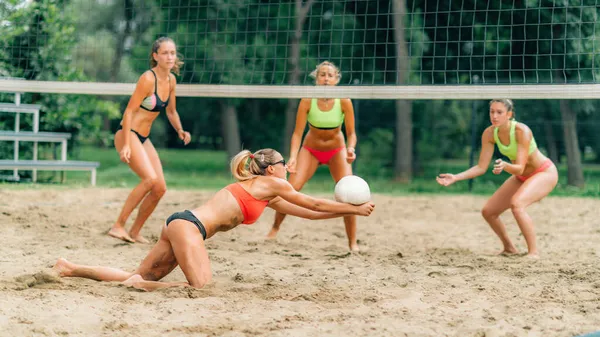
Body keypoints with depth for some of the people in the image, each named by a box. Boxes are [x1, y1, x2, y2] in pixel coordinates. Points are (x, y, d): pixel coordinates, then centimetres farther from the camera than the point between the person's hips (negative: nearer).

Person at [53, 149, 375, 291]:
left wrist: (345, 211, 28)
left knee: (141, 277, 8)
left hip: (180, 224, 9)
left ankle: (70, 269, 7)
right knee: (201, 288, -16)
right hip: (188, 224, -9)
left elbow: (305, 212, 30)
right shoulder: (270, 183, 2)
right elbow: (314, 204, 8)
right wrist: (354, 209, 16)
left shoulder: (266, 195, 25)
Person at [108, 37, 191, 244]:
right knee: (150, 179, -25)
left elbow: (171, 111, 21)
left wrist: (180, 130, 1)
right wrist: (126, 145, -25)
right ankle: (118, 226, -19)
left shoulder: (171, 80, 7)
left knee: (160, 188, 2)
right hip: (128, 134, -8)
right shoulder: (148, 79, -17)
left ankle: (135, 232, 13)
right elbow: (129, 111, -19)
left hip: (143, 138, 9)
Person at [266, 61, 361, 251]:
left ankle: (352, 243, -5)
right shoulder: (308, 101, -22)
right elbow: (297, 133, -20)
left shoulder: (344, 102, -22)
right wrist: (293, 157, -35)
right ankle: (275, 227, 7)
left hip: (337, 150, 0)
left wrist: (350, 148, -35)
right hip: (311, 150, 0)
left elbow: (351, 133, -14)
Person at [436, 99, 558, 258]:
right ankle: (509, 249, 23)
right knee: (488, 211, 1)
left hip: (545, 173, -7)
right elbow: (481, 167, -9)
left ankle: (534, 252, -26)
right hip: (521, 177, 7)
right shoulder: (489, 133, -13)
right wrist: (455, 177, -20)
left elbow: (519, 168, -33)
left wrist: (505, 166, -53)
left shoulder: (522, 131, -31)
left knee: (516, 204, -34)